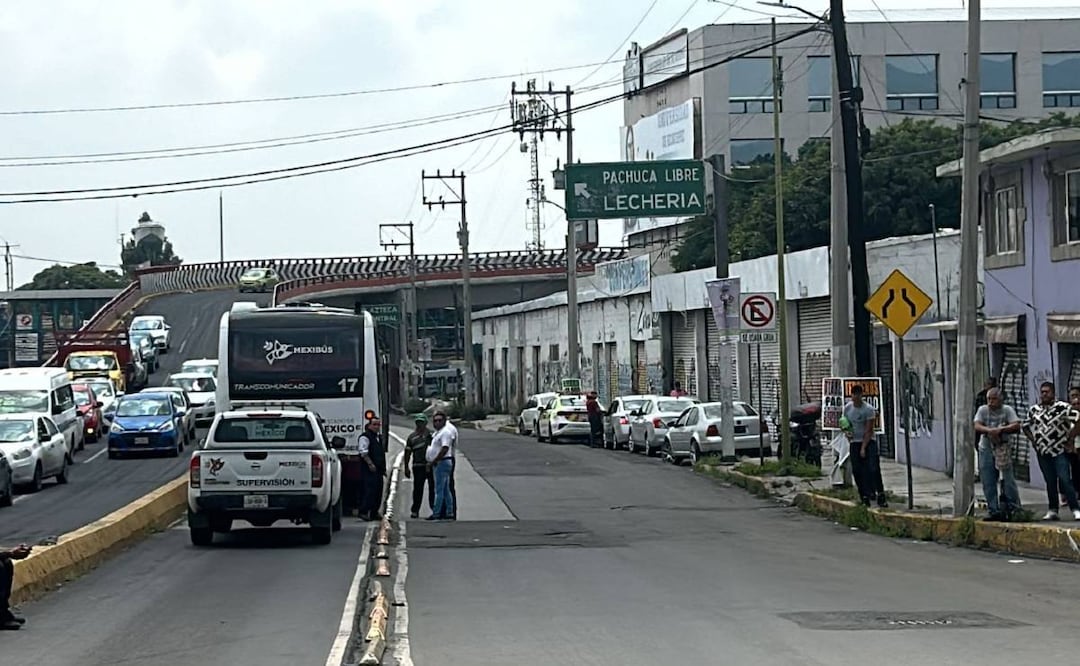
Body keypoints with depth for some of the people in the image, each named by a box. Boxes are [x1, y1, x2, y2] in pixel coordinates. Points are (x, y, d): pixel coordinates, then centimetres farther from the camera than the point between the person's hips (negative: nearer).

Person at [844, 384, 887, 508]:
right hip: (854, 442, 4)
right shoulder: (847, 408, 2)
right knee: (857, 471, 0)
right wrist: (847, 432, -7)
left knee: (874, 469, -15)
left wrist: (863, 448, -16)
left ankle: (881, 496, -11)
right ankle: (865, 498, 7)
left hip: (868, 442, -4)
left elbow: (869, 430, -12)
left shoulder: (868, 409, -13)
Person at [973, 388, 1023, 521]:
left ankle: (1013, 509, 2)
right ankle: (994, 511, 10)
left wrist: (1001, 430, -21)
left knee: (1008, 480, -6)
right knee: (988, 484, 3)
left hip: (1003, 449, -3)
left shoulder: (1007, 410, 1)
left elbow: (1016, 426, -10)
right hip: (986, 449, 3)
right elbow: (976, 426, -5)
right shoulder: (983, 410, 7)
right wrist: (989, 430, -23)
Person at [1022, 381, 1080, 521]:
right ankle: (1052, 511, 13)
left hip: (1060, 451, -5)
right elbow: (1026, 426, 23)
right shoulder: (1033, 410, 9)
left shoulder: (1063, 407, -7)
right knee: (1050, 482, 9)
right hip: (1043, 452, 5)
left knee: (1065, 480, -11)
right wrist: (1033, 441, 10)